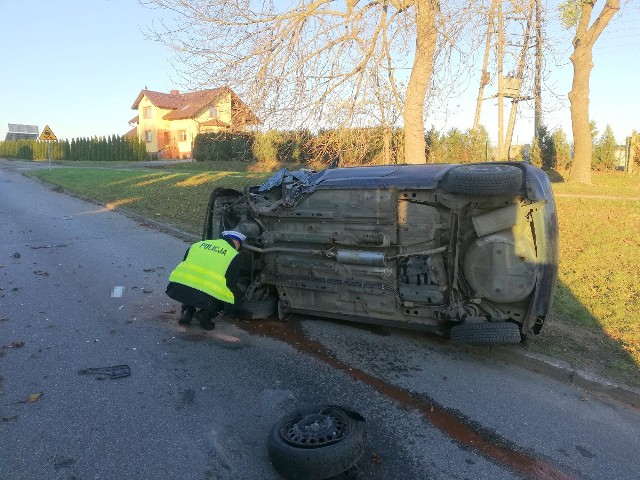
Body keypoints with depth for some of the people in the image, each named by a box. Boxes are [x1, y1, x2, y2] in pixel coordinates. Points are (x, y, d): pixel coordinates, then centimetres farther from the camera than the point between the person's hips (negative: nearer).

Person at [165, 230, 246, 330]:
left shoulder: (199, 244, 22)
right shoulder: (234, 256, 9)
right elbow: (231, 284, 12)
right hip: (206, 298, -5)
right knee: (237, 296, 19)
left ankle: (187, 311, 17)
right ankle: (205, 314, 4)